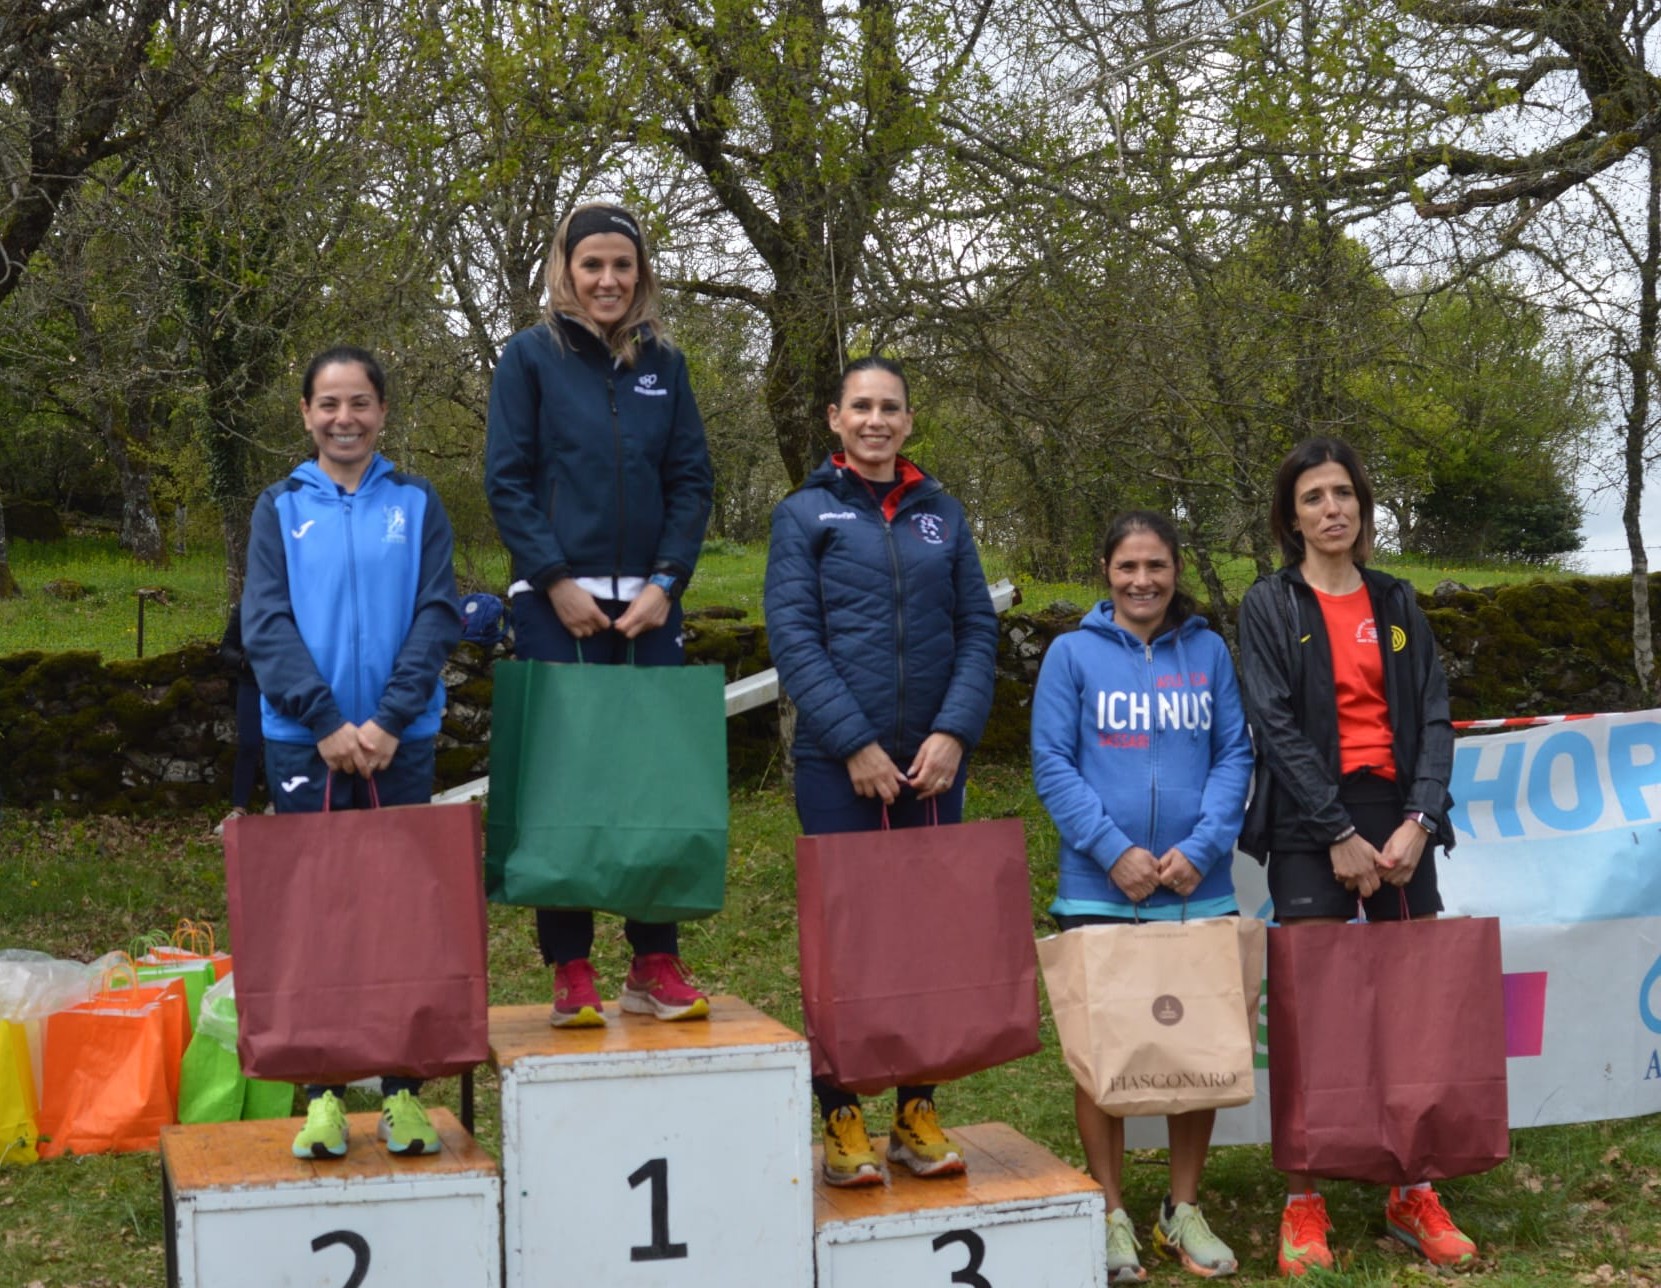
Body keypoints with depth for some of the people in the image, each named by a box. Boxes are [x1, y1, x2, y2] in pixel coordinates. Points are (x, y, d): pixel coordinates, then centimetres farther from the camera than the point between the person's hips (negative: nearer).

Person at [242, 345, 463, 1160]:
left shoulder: (416, 505, 6)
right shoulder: (281, 507, 6)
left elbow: (437, 617, -1)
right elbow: (266, 625, -2)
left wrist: (388, 721, -13)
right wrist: (327, 723, -13)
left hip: (401, 743, 0)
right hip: (303, 741, 0)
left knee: (401, 909, 3)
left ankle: (402, 1091, 11)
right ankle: (322, 1095, 10)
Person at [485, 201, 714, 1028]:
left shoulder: (663, 363, 12)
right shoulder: (530, 356, 4)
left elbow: (694, 481, 9)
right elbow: (505, 480, -1)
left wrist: (665, 582, -4)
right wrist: (557, 582, -10)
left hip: (646, 603, 3)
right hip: (557, 603, -3)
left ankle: (655, 965, 10)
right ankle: (570, 971, 5)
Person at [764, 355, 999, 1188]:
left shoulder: (941, 515, 11)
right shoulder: (805, 514, 2)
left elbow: (978, 628, 8)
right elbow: (792, 636, -6)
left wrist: (954, 731, -6)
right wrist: (855, 744, -13)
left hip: (932, 767, 3)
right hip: (838, 767, -3)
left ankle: (917, 1112, 17)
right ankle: (841, 1119, 10)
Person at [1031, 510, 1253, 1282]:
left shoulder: (1208, 652, 7)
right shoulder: (1073, 653, 2)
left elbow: (1235, 755, 4)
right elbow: (1053, 765, -3)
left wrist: (1202, 847, -11)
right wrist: (1114, 850, -13)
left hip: (1199, 891, 2)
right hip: (1099, 890, -2)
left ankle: (1184, 1210, 21)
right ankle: (1112, 1215, 14)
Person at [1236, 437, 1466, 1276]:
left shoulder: (1397, 603, 12)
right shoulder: (1270, 606, 2)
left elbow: (1433, 717, 6)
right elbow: (1276, 727, -7)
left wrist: (1418, 820, -8)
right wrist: (1340, 835, -13)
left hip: (1398, 819, 4)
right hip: (1312, 826, -3)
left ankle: (1414, 1194, 13)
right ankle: (1303, 1204, 3)